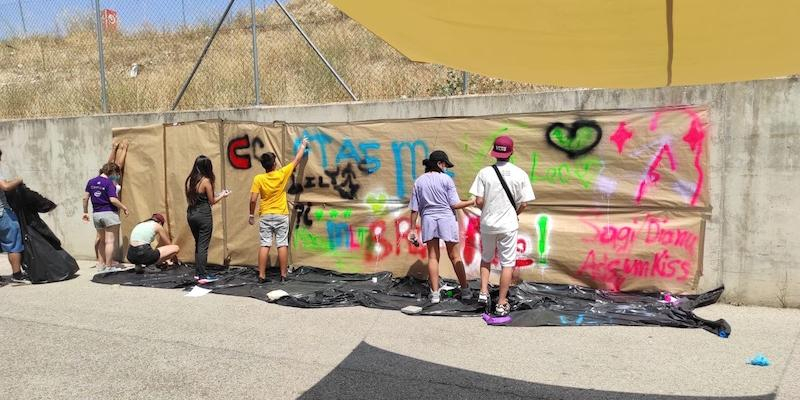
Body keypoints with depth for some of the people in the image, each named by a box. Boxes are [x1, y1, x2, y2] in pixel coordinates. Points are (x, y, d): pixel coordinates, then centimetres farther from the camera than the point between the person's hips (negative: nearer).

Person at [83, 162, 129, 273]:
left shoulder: (91, 182, 9)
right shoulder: (109, 182, -11)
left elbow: (85, 198, 10)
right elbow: (113, 199, -18)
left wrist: (85, 212, 19)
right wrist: (124, 207, -5)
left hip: (96, 214, 7)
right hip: (109, 213, -7)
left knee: (101, 240, 18)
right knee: (110, 241, -2)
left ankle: (101, 264, 19)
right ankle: (108, 266, -1)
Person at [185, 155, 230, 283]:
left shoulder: (189, 180, 5)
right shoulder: (206, 181, -12)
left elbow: (190, 199, 13)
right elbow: (211, 201, -6)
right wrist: (222, 195, 13)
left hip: (191, 214, 6)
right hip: (203, 215, -6)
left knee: (197, 244, 18)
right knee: (203, 246, -1)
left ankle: (197, 273, 23)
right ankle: (202, 276, 1)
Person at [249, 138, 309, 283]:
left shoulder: (258, 179, -8)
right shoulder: (282, 174, -8)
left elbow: (253, 199, -10)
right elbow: (296, 160, 4)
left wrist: (251, 215, 4)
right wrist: (303, 145, 17)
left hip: (265, 216, 0)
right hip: (281, 216, 0)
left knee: (265, 245, 1)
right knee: (282, 245, 2)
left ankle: (262, 275, 0)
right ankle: (283, 275, 4)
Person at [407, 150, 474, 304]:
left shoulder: (419, 182, 4)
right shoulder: (446, 179, -6)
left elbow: (414, 209, 4)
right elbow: (455, 204, -8)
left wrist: (413, 229, 8)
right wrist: (472, 202, 6)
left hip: (428, 219, 2)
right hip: (446, 218, -2)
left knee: (433, 257, 9)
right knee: (455, 256, 9)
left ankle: (435, 294, 8)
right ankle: (465, 290, 18)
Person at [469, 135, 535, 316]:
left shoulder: (485, 172, -6)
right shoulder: (520, 174, -6)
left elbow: (478, 201, -9)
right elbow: (523, 203, -5)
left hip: (487, 223, 1)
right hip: (508, 225, -1)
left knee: (486, 258, 22)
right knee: (507, 263, 7)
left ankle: (483, 292, 14)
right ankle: (501, 303, 9)